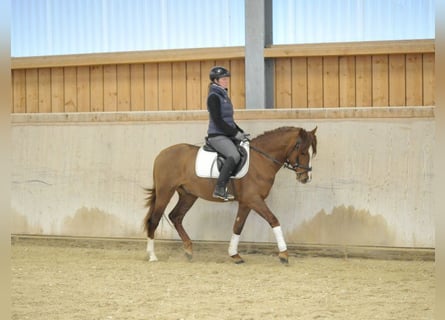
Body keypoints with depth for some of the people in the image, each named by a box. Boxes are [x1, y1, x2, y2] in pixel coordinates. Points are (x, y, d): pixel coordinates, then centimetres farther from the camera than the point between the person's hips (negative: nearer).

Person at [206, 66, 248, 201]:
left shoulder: (224, 95, 18)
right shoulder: (214, 96, -10)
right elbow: (218, 121, -17)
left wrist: (241, 132, 11)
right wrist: (235, 133, -16)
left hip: (228, 135, 10)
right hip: (217, 135, -10)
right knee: (234, 155, -31)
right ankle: (220, 189, -30)